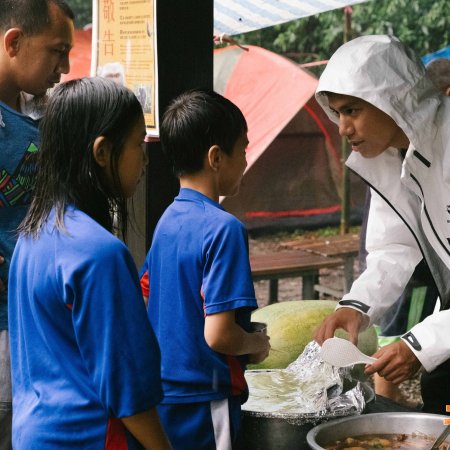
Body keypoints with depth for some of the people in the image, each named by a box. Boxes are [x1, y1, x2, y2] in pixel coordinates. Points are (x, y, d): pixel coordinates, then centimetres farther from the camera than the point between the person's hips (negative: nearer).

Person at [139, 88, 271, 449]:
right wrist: (259, 345, -4)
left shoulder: (167, 220, 5)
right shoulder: (224, 228, -20)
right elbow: (219, 334, -25)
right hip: (204, 406, -8)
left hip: (163, 401, 8)